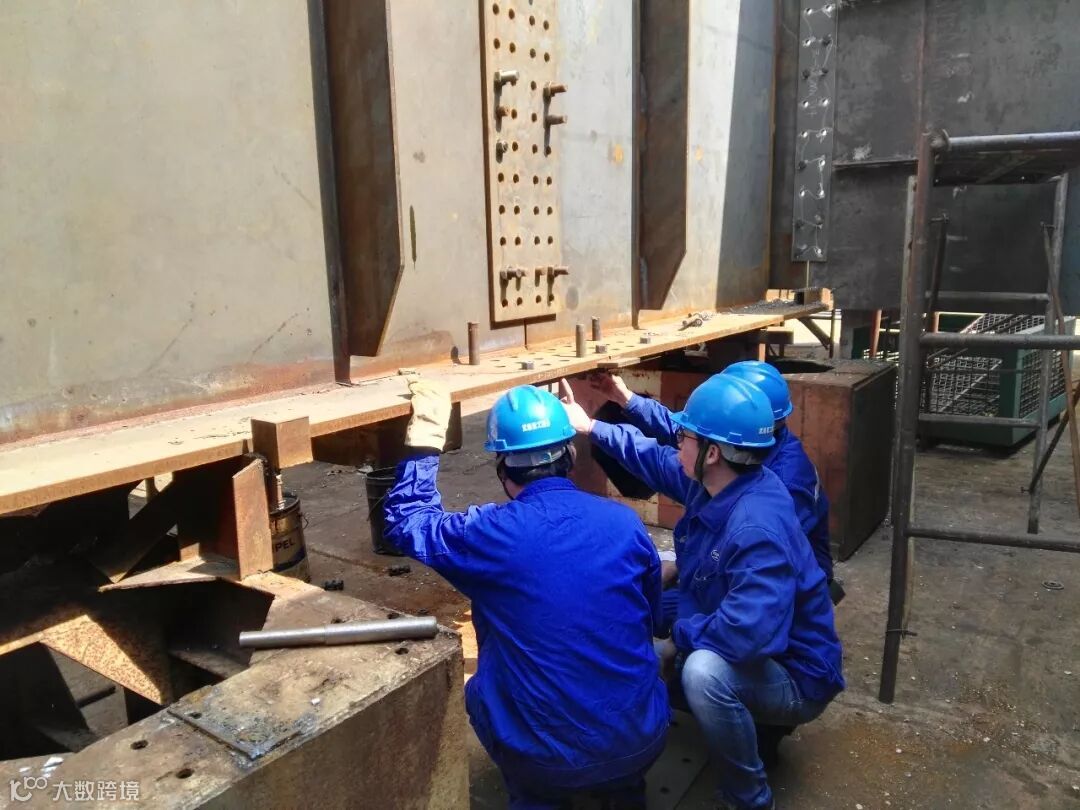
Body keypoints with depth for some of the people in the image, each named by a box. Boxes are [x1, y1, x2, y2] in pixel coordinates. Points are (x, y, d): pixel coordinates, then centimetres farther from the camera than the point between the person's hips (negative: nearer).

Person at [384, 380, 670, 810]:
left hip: (547, 759, -2)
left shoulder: (488, 534, -15)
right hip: (643, 741, 3)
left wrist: (425, 442, 11)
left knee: (478, 690, 27)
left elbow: (404, 521, 5)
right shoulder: (624, 522, -6)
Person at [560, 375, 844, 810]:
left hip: (794, 677, -9)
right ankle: (754, 721, 24)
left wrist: (678, 634, -25)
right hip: (749, 653, 9)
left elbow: (746, 635, -44)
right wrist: (590, 426, 15)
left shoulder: (759, 529, -37)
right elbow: (657, 459, 11)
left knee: (704, 670, -38)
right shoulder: (716, 481, -8)